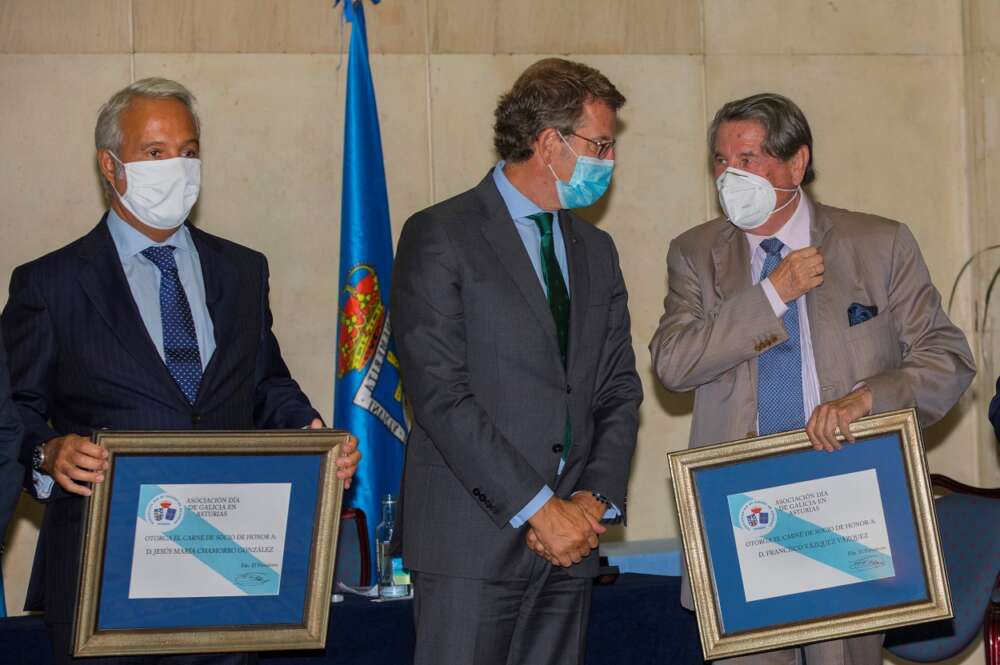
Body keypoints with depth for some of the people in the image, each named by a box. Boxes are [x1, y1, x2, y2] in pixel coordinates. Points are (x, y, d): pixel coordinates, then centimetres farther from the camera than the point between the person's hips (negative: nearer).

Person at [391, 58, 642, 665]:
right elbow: (441, 395, -12)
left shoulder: (595, 250, 17)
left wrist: (594, 502, -2)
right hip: (474, 539, -6)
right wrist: (537, 509, -14)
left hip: (570, 540, 6)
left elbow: (620, 390, 15)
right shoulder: (440, 237, -5)